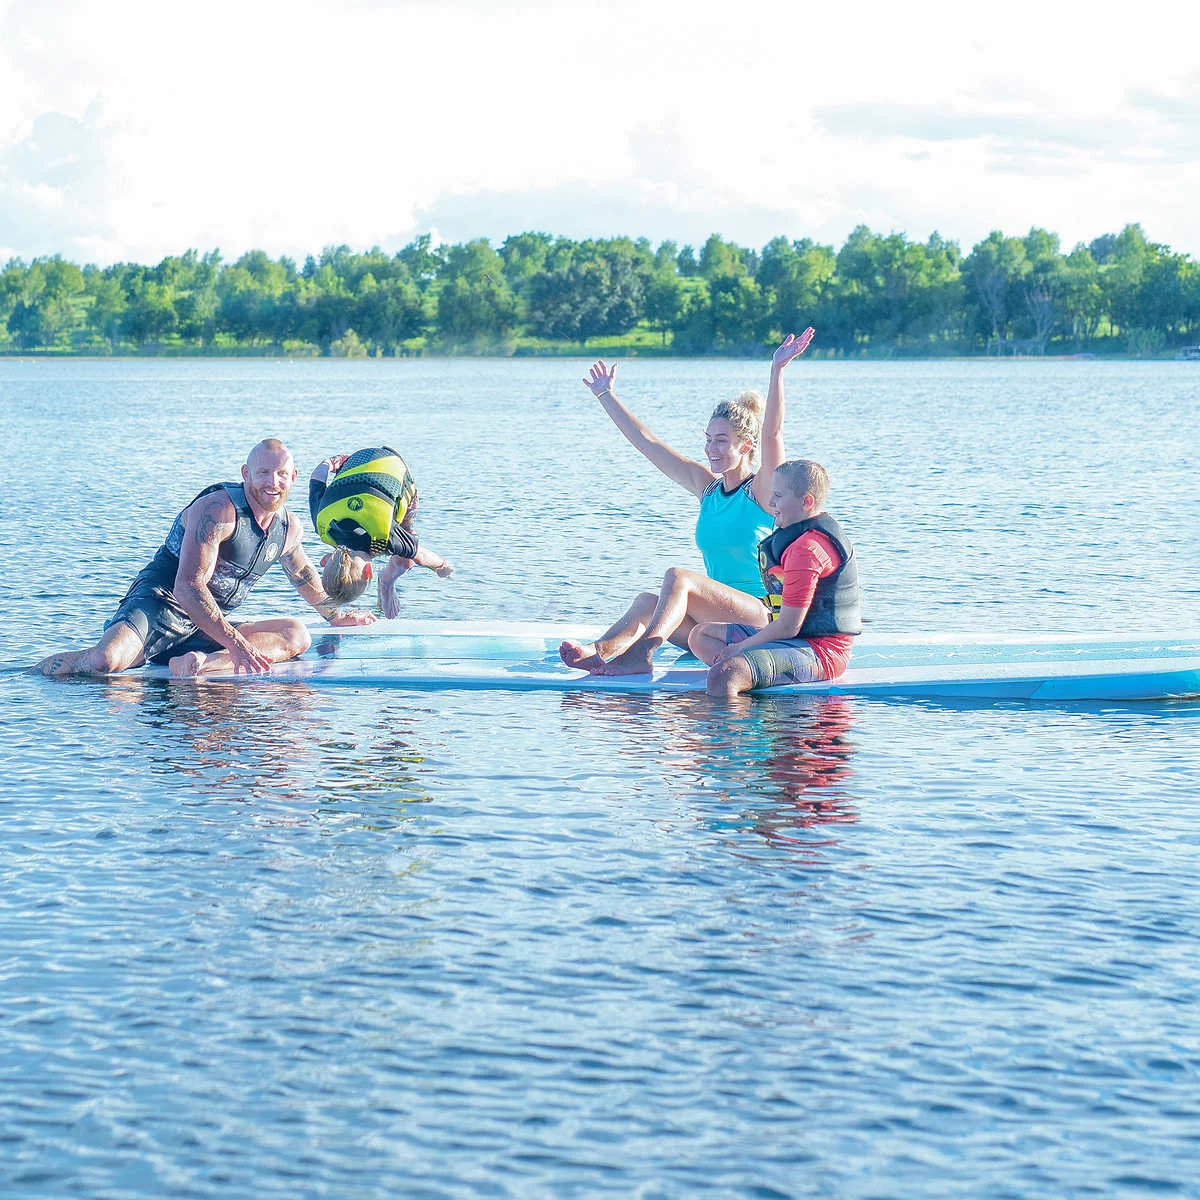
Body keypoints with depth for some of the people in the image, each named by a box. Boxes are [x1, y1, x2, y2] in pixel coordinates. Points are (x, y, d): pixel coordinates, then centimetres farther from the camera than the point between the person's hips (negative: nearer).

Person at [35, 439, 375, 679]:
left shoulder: (289, 527, 9)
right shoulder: (218, 509, -17)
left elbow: (303, 574, 33)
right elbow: (188, 588, -26)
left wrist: (335, 614, 46)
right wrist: (235, 643, -31)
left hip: (206, 629, 8)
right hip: (158, 607, -8)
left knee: (297, 634, -8)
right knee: (104, 661, -36)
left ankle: (206, 662, -30)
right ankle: (31, 675, -5)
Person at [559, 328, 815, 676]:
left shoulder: (763, 490, -4)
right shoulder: (706, 486, 14)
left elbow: (772, 433, -21)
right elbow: (646, 442, 17)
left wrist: (777, 370, -32)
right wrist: (606, 396, 18)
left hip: (764, 618, -7)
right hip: (718, 624, 7)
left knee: (679, 577, -27)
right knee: (648, 601, -19)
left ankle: (642, 653, -43)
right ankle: (599, 651, -44)